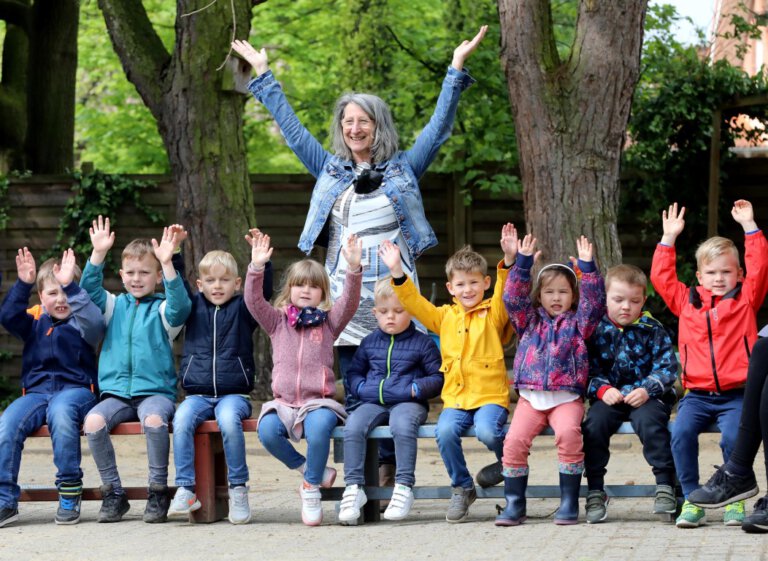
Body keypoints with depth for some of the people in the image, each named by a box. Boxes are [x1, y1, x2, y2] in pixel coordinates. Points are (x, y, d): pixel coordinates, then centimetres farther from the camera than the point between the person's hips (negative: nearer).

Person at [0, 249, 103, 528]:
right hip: (36, 390, 4)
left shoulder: (82, 322, 6)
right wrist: (23, 284, -12)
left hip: (75, 388, -4)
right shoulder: (35, 319, 16)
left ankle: (70, 491, -26)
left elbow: (94, 322, -18)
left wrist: (70, 286, -23)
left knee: (59, 411, -40)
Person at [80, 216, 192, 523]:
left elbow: (180, 304, -16)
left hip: (155, 390, -3)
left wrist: (168, 263, -26)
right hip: (116, 391, 3)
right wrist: (98, 254, -11)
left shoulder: (162, 309, 6)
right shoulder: (114, 306, 16)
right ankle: (113, 492, -11)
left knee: (154, 421, -36)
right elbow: (89, 290, 2)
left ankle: (158, 491, -17)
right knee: (93, 422, -27)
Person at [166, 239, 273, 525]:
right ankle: (185, 490, -26)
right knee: (181, 420, -29)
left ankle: (238, 490, -22)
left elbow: (263, 290, -5)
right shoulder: (194, 307, 16)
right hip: (198, 394, 2)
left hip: (233, 394, -2)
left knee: (229, 420, -34)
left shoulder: (242, 309, 9)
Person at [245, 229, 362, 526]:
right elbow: (253, 301, -3)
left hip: (319, 401, -1)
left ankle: (311, 490, -15)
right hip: (283, 402, 1)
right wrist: (256, 267, -19)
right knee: (267, 430, -31)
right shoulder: (277, 321, 13)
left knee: (319, 426, -36)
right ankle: (312, 470, -6)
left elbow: (350, 302, -6)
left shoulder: (329, 321, 11)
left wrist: (353, 268, -23)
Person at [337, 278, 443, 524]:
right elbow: (354, 372, 24)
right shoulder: (369, 343, 17)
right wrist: (362, 388, 3)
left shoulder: (423, 343, 7)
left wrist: (416, 389, -11)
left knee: (402, 425, -38)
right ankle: (353, 487, -24)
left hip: (408, 403, -3)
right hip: (373, 402, 4)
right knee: (353, 426, -27)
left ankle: (404, 487, -31)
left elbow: (438, 378, 6)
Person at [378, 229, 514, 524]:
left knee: (487, 431, -31)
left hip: (491, 395, -3)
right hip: (455, 397, 3)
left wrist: (508, 263, -27)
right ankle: (462, 488, -4)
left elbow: (506, 292, -9)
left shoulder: (493, 314, 7)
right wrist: (398, 272, -4)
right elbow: (414, 303, 9)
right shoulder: (445, 317, 16)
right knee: (445, 431, -27)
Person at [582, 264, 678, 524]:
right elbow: (588, 368, 4)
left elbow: (667, 367, -3)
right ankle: (595, 491, -17)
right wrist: (602, 389, -14)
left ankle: (665, 485, -24)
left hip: (647, 397, -2)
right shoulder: (596, 330, 6)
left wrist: (647, 390, -18)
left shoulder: (652, 330, 2)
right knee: (594, 424, -26)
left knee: (648, 421, -33)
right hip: (610, 396, 2)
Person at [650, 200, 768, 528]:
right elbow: (661, 277, 13)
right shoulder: (687, 301, 15)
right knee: (681, 432, -24)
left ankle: (735, 500, -6)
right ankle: (692, 500, -12)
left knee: (733, 436, -26)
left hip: (736, 394, -2)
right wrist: (669, 238, 10)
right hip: (698, 394, 2)